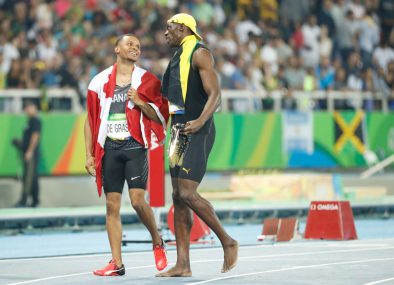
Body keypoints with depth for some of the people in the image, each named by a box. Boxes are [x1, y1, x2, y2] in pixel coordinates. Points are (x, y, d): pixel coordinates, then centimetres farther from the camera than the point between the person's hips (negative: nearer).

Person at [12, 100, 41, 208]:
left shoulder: (35, 120, -10)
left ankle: (23, 201, -16)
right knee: (33, 178, 11)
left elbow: (35, 136, -17)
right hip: (28, 153, 10)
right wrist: (20, 143, 11)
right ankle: (35, 201, 14)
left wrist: (29, 151, -20)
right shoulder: (31, 120, 18)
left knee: (28, 178, -12)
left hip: (31, 154, -10)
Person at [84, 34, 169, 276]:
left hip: (134, 146, -2)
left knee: (137, 200, -14)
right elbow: (91, 120, 12)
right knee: (112, 205, 0)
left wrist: (140, 102, -13)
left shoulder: (146, 80, 5)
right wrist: (89, 154, 7)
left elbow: (160, 117, 3)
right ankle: (117, 263, 3)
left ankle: (157, 242, 13)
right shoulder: (100, 81, 9)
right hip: (109, 148, 2)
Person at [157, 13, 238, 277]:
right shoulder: (178, 57, 20)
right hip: (180, 133, 9)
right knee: (179, 199, 4)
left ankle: (228, 241, -2)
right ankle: (183, 264, 4)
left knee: (187, 194, -17)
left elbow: (215, 94, -17)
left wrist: (200, 121, -30)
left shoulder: (199, 53, -8)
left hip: (198, 134, -9)